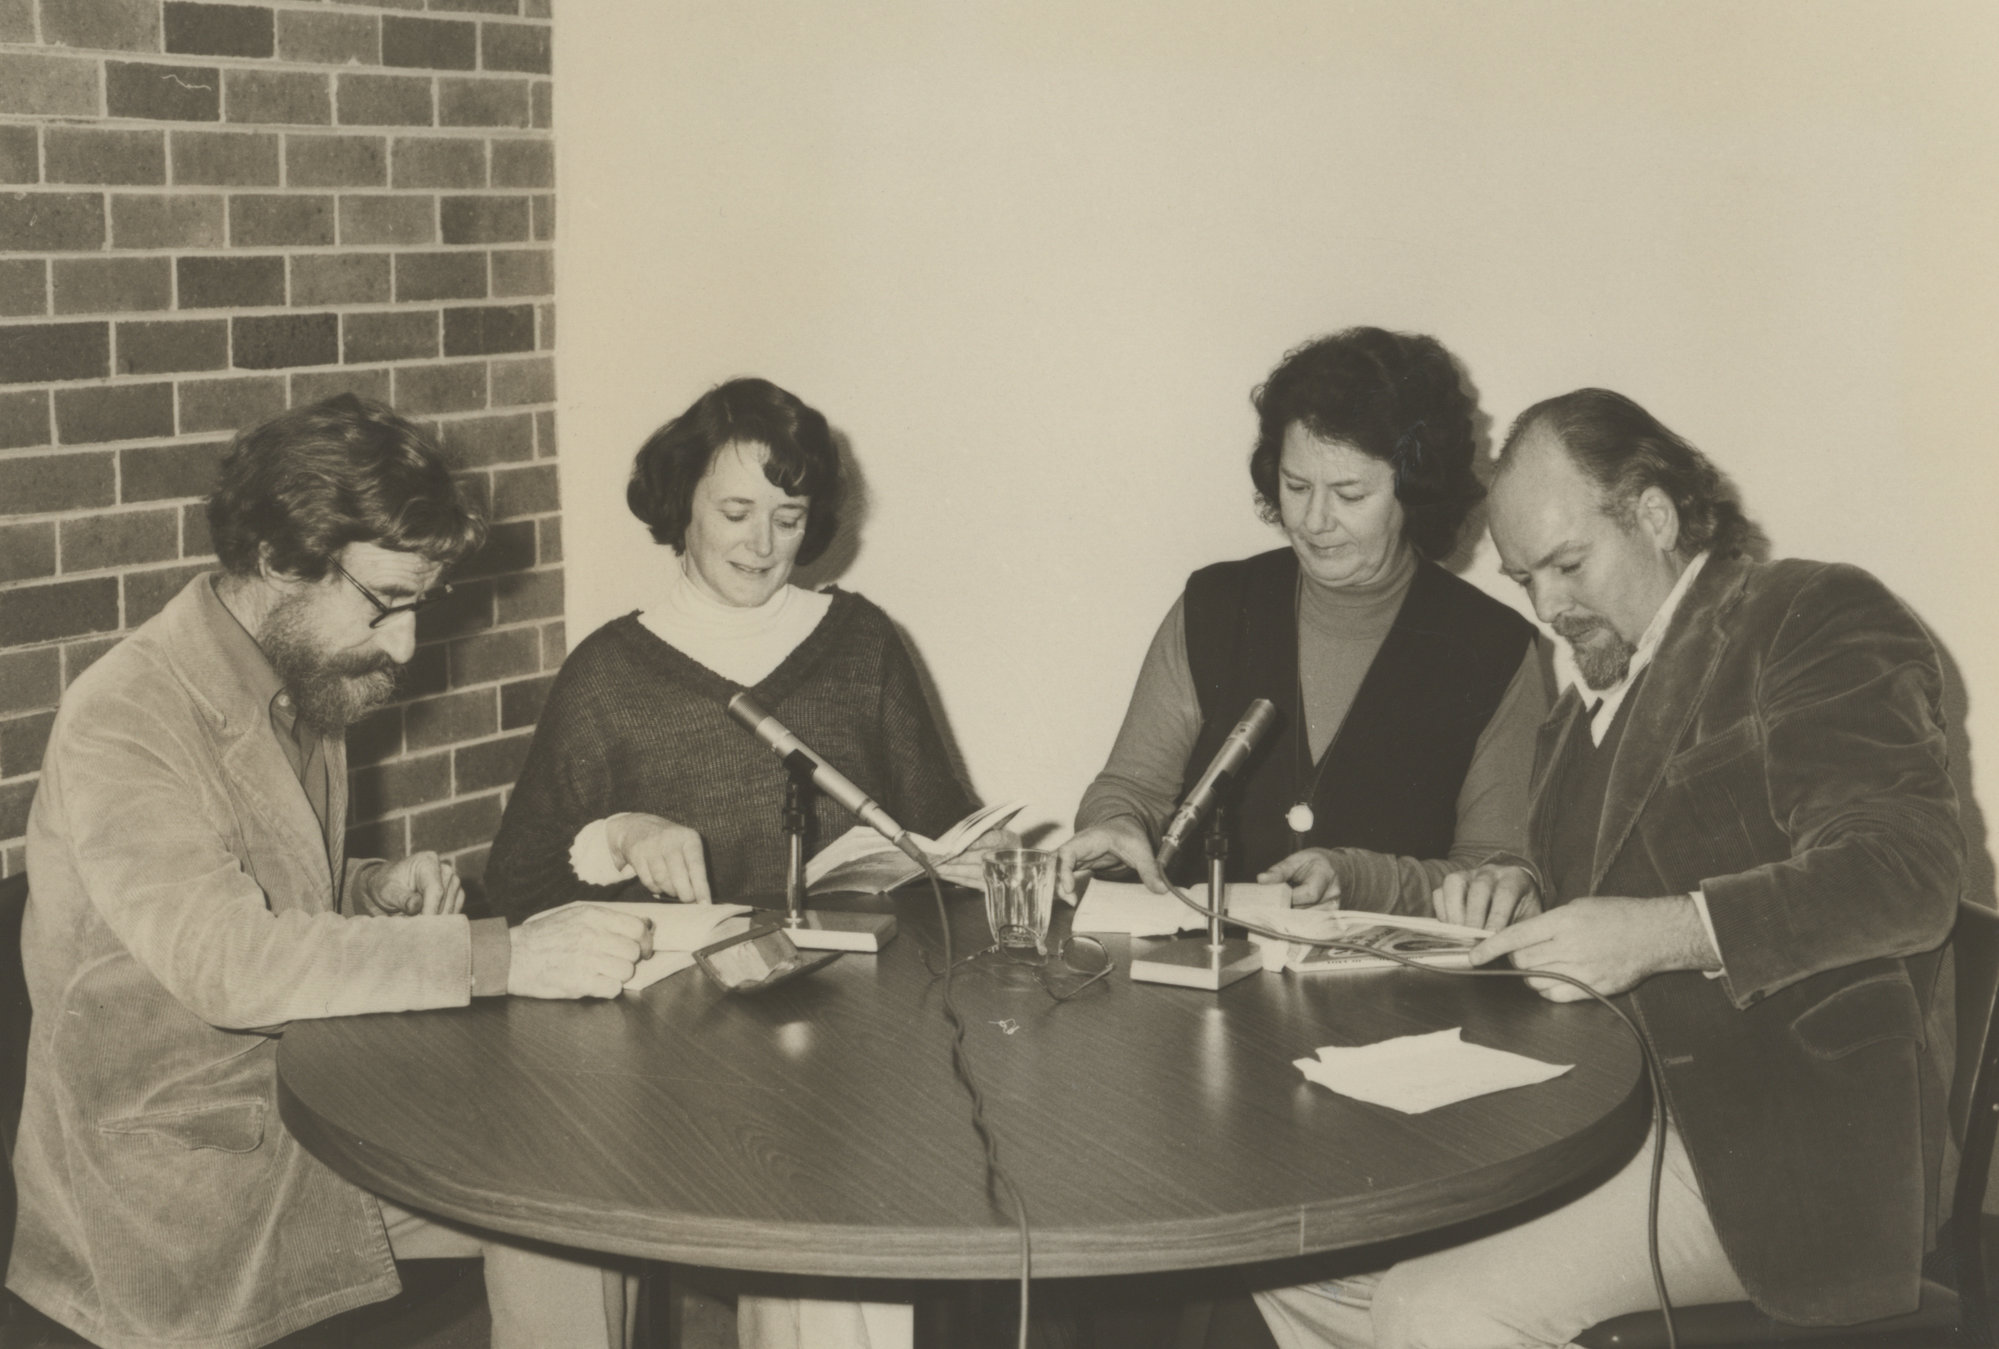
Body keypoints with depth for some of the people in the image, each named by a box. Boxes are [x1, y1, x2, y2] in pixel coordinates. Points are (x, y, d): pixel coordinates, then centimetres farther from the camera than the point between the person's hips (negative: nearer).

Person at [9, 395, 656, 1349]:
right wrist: (502, 959, -34)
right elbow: (226, 962, -31)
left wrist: (373, 892, 1)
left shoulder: (306, 683, 9)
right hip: (178, 1178, -8)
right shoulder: (123, 720, -19)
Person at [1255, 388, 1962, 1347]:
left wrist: (1658, 933, -27)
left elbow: (1908, 873, -18)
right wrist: (1517, 889, 2)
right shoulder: (1589, 706, 20)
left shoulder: (1820, 620, -5)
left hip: (1775, 1142, -8)